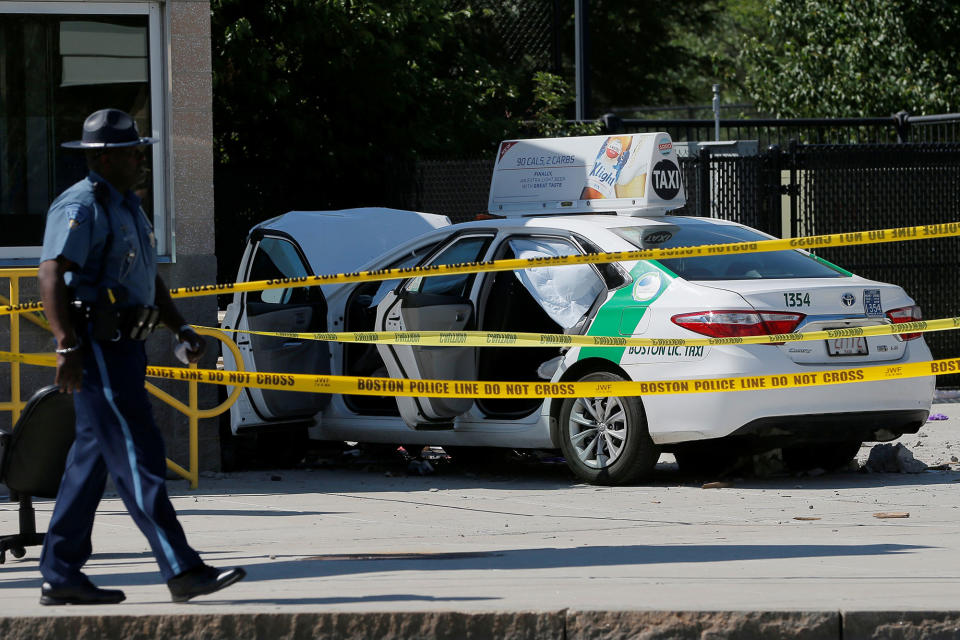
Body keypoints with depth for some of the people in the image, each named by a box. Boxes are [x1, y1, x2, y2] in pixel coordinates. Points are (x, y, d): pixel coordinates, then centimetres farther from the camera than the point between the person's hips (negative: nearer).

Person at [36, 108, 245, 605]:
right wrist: (67, 346, -29)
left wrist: (181, 329, 17)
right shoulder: (81, 208, -12)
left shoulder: (125, 206, 19)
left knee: (93, 458, 10)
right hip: (97, 347, -10)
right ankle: (182, 571, -14)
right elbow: (51, 276, -22)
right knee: (138, 456, -11)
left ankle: (60, 576, 13)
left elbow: (149, 279, 28)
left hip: (124, 346, 10)